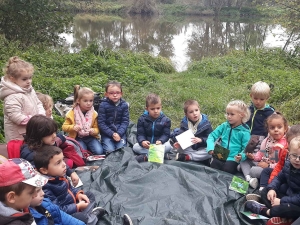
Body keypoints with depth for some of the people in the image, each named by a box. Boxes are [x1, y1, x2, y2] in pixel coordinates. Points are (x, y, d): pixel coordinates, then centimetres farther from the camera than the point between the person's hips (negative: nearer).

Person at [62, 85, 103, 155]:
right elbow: (64, 127, 0)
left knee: (99, 151, -19)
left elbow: (97, 128, 6)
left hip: (90, 137, 2)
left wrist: (94, 131, -18)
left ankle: (88, 147, 8)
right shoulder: (72, 113, -6)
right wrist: (73, 127, -21)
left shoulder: (94, 113, -1)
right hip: (77, 138, -2)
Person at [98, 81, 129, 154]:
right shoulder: (103, 105, -7)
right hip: (107, 133, -2)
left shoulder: (124, 105, 0)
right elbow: (101, 122, -8)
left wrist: (119, 133, -16)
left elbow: (125, 121, -1)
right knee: (110, 150, -19)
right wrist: (112, 134, -16)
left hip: (120, 133, 2)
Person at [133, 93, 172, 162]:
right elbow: (140, 134, -8)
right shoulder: (142, 119, -5)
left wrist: (160, 141, -32)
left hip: (159, 144, -1)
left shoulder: (165, 120, -6)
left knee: (168, 146, -31)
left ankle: (146, 156, -31)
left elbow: (166, 134, -9)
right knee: (135, 147, -25)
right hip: (146, 144, 1)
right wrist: (142, 142, -32)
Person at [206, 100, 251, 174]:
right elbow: (212, 136, 7)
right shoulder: (224, 126, 9)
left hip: (233, 159, -3)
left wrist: (241, 156, -27)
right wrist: (211, 147, -11)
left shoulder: (244, 132, -4)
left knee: (227, 168, -28)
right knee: (213, 165, -23)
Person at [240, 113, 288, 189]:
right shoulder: (267, 140, 4)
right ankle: (248, 178, -19)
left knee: (254, 170, -30)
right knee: (245, 161, 4)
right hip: (261, 164, 9)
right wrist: (254, 157, -1)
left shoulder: (285, 144, -21)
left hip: (271, 169, -9)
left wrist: (269, 166, -21)